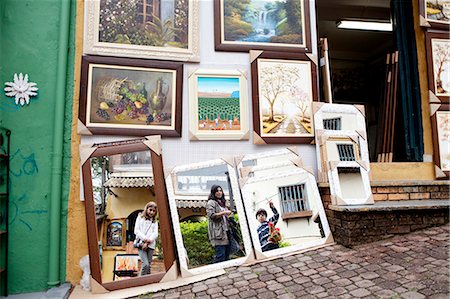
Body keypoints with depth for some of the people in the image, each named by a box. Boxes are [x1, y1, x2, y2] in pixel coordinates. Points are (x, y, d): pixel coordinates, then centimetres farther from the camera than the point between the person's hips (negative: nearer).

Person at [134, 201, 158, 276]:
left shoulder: (155, 222, 17)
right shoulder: (140, 218, 11)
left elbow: (155, 234, 5)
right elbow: (136, 231, 1)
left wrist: (148, 242, -10)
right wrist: (145, 239, -11)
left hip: (151, 245, 3)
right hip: (141, 243, -3)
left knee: (149, 265, 1)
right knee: (145, 264, -17)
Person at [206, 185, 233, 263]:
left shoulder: (222, 203, 24)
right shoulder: (211, 202, 0)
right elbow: (211, 215, -13)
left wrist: (229, 214, 16)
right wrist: (223, 213, -15)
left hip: (226, 231, 8)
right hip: (218, 233, -8)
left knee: (227, 256, 5)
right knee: (220, 256, -15)